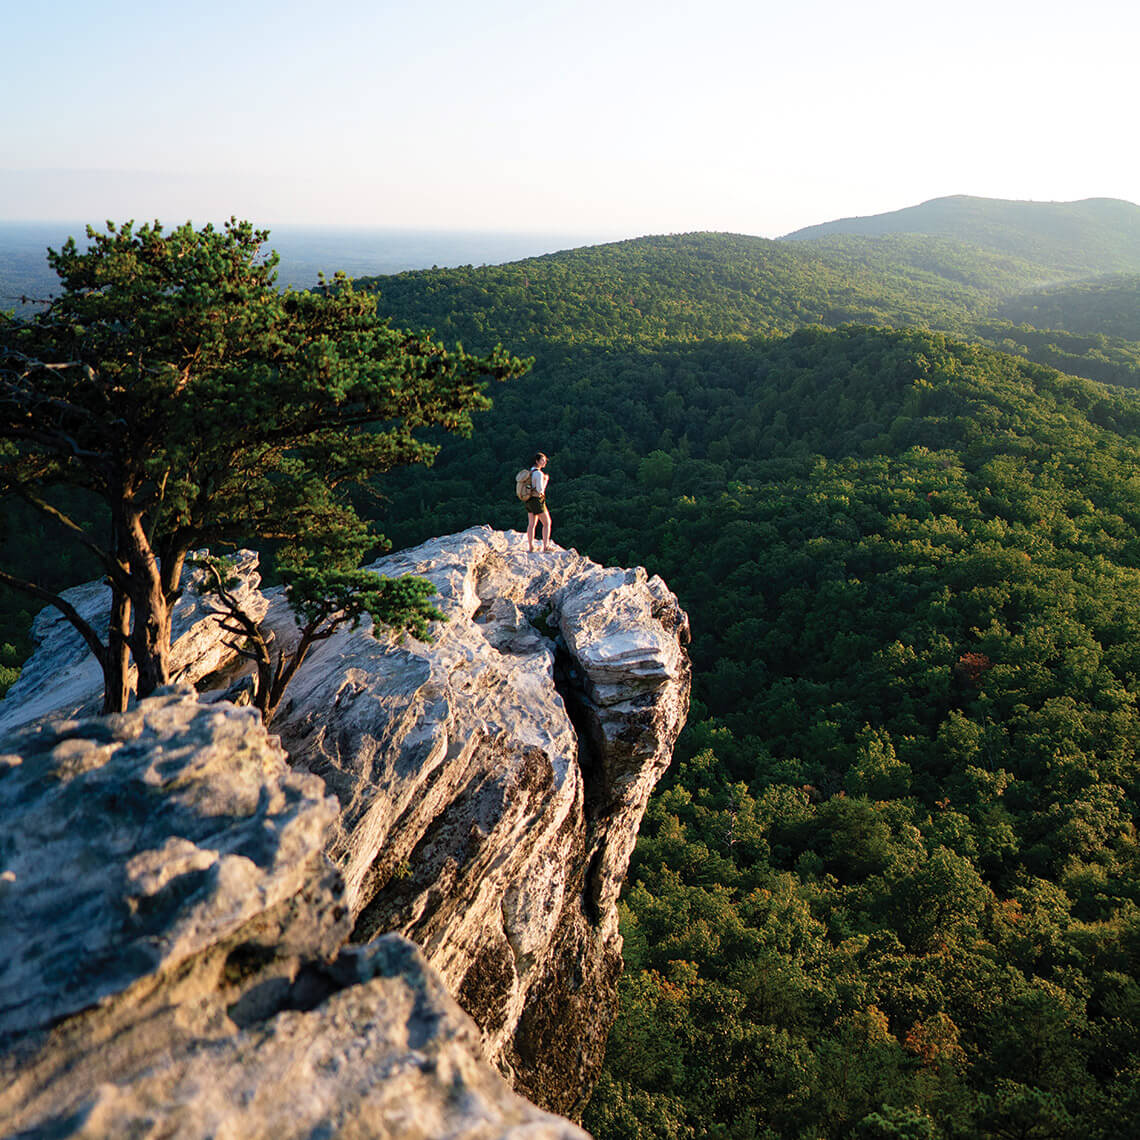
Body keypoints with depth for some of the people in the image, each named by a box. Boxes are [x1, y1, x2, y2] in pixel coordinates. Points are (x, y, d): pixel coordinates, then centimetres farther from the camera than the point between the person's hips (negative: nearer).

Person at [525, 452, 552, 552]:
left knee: (531, 524, 11)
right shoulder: (538, 473, -19)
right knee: (547, 523, 1)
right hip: (537, 501, -9)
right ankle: (545, 546, -1)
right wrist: (546, 480, -9)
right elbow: (540, 489, -22)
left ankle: (531, 546, 13)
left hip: (529, 501, 9)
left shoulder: (530, 471, 10)